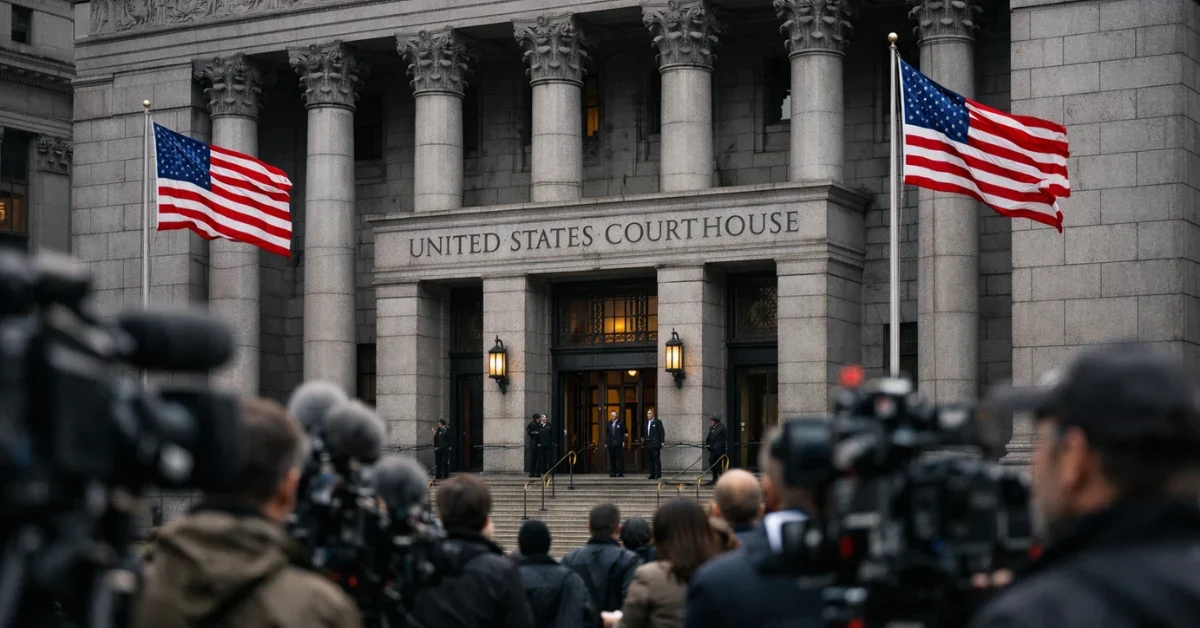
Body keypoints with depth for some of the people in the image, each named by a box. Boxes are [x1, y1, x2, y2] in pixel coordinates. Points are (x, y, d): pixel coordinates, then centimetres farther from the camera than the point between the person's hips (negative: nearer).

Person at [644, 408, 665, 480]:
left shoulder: (658, 422, -1)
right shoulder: (646, 423, 18)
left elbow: (662, 432, -3)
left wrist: (662, 442, -9)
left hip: (655, 444, -6)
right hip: (648, 444, 6)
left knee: (656, 459, -8)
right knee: (649, 460, 4)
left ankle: (658, 474, -6)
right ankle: (652, 474, 9)